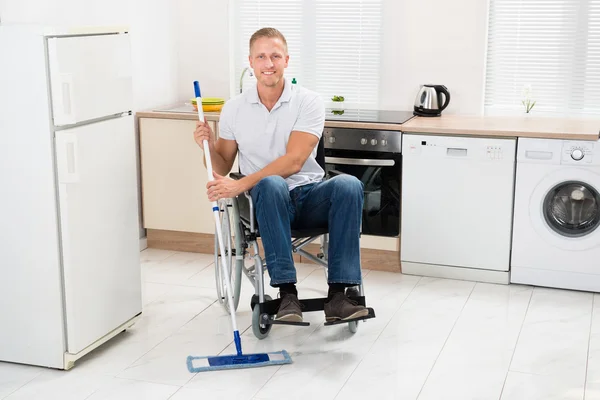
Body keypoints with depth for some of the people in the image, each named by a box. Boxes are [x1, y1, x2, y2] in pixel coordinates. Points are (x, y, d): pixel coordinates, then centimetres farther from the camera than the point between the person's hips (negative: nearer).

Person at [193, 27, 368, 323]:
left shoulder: (308, 102, -5)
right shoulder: (234, 109, 4)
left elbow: (294, 161, -17)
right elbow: (222, 169, 9)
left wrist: (240, 186, -24)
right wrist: (208, 146, -13)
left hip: (310, 195, 0)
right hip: (267, 200, 0)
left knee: (348, 185, -32)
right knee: (271, 185, -36)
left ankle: (337, 295, -32)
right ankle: (287, 294, -36)